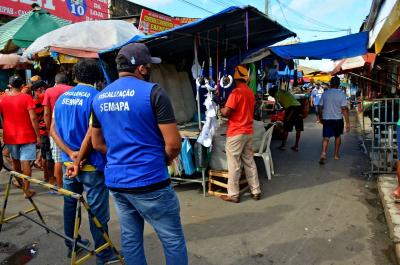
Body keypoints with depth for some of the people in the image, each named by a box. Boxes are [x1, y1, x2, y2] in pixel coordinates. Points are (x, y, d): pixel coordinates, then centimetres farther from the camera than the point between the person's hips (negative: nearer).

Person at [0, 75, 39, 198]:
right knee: (25, 162, -2)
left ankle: (18, 181, 43)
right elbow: (33, 118, -17)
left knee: (15, 160, 23)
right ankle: (27, 190, 0)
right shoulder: (26, 98, -11)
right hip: (26, 135, -4)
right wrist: (38, 135, -11)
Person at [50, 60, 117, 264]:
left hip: (69, 162, 7)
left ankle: (71, 245, 38)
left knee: (70, 204, 21)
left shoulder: (62, 97, 8)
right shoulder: (96, 97, -14)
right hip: (91, 164, -7)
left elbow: (53, 130, 4)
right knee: (97, 211, 4)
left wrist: (70, 153, -6)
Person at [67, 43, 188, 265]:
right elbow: (173, 144, -15)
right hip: (149, 181, -7)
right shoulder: (153, 92, -12)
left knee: (130, 238, 18)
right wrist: (164, 160, 4)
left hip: (115, 180, 7)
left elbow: (97, 143, 16)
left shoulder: (99, 97, 9)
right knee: (173, 239, 7)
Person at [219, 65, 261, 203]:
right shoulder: (250, 92, 11)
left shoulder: (236, 92, -15)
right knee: (249, 162, 14)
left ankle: (233, 194, 9)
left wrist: (221, 110, 1)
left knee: (234, 164, 1)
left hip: (236, 133, -8)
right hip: (248, 132, 8)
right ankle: (256, 191, 20)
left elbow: (226, 112, -19)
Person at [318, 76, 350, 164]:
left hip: (326, 119, 1)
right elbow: (344, 109, -12)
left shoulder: (325, 93, 0)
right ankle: (336, 155, 28)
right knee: (337, 136, 20)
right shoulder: (341, 94, -8)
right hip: (337, 119, 0)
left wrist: (321, 117, 20)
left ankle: (323, 154, -22)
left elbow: (320, 107, 5)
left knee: (326, 138, -1)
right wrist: (347, 122, -9)